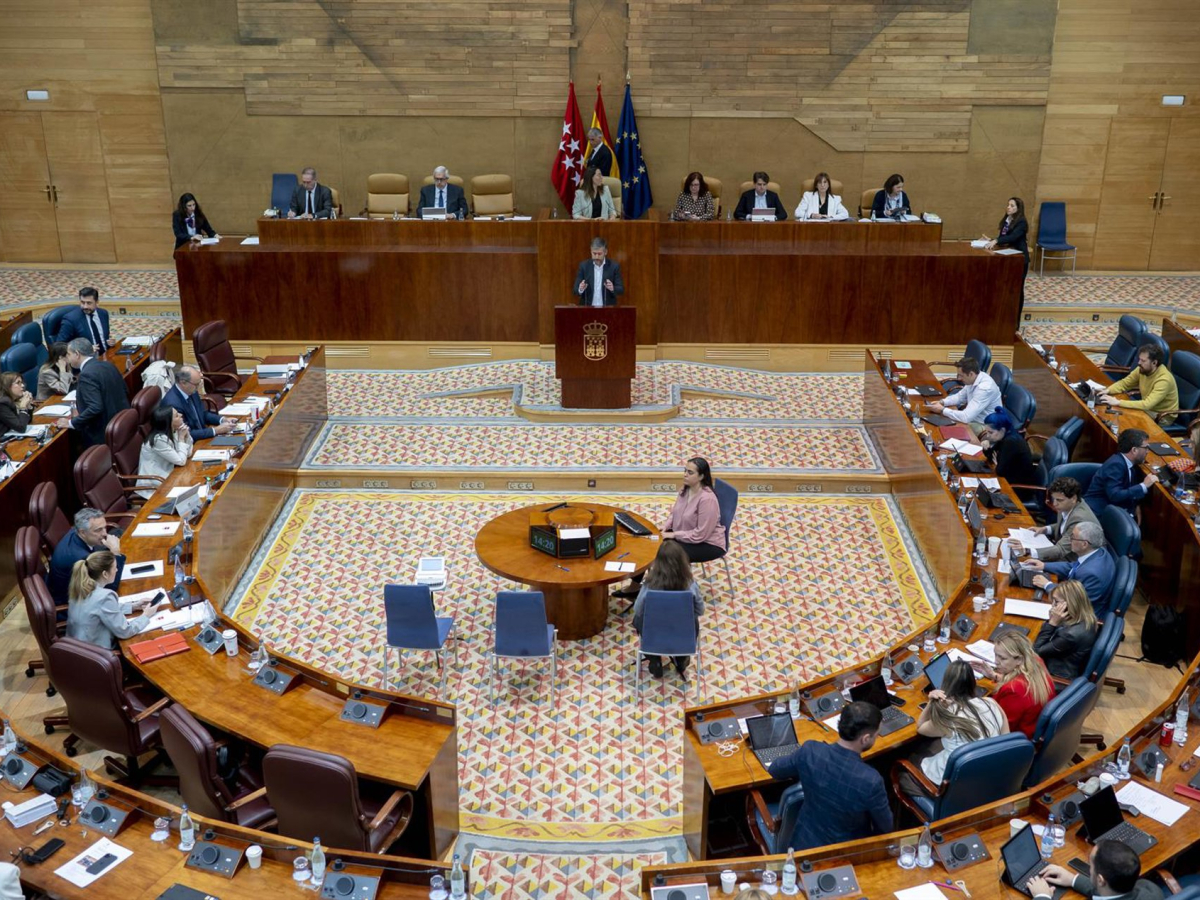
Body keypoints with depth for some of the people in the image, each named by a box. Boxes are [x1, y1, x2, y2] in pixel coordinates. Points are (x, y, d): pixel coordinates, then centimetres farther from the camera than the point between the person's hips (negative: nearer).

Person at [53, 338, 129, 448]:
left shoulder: (87, 374, -19)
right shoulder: (107, 365, 6)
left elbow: (95, 408, -27)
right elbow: (123, 391, 16)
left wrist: (71, 423, -15)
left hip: (104, 433, -9)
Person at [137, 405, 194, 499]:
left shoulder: (171, 432, 1)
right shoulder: (159, 439, -24)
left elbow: (188, 453, 4)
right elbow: (181, 461, -20)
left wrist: (186, 435, -8)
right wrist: (181, 438, -13)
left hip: (164, 477, 8)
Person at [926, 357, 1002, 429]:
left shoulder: (985, 388, -31)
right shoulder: (973, 379, -4)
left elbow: (966, 417, -33)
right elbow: (960, 396, 14)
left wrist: (942, 410, -23)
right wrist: (942, 402, -3)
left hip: (986, 426, -8)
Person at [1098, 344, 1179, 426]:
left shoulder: (1163, 380, -31)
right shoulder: (1142, 369, -9)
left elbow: (1147, 405, -39)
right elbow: (1124, 383, 4)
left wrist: (1118, 402, -40)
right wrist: (1108, 390, -17)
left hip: (1163, 417, -7)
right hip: (1148, 409, 7)